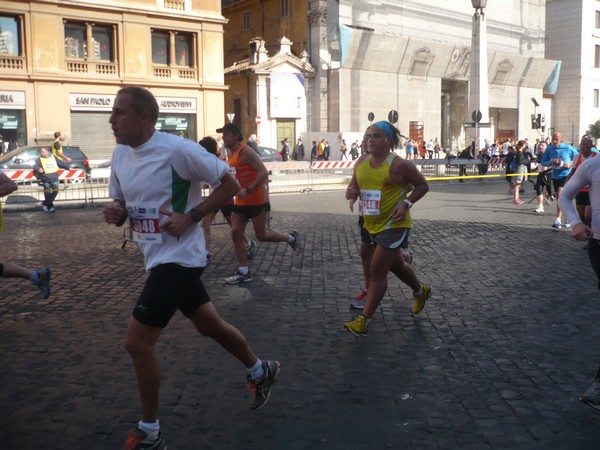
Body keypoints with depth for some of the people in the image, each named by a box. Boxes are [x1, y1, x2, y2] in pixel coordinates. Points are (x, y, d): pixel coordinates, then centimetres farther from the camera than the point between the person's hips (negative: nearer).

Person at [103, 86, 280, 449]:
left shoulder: (177, 150, -19)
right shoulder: (120, 155, 4)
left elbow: (230, 184, -14)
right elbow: (123, 206, 15)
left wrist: (190, 216, -21)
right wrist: (114, 212, -9)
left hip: (179, 257, -8)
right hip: (158, 257, 8)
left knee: (138, 342, -7)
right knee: (210, 325, 20)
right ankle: (261, 371, 43)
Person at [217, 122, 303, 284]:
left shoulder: (246, 152, -18)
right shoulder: (231, 154, 10)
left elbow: (263, 172, -25)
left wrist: (248, 190, -30)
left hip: (257, 200, -8)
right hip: (241, 201, 9)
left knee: (261, 236, 1)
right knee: (235, 233, 1)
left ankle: (292, 238, 25)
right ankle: (243, 272, 8)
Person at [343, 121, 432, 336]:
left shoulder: (399, 165, -15)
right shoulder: (361, 164, 3)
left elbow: (423, 185, -7)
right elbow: (354, 187, 14)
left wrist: (406, 203, -21)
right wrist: (351, 193, -10)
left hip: (394, 225, -8)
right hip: (373, 225, 8)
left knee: (377, 271, -9)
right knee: (396, 265, 24)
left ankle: (363, 320, -3)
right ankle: (421, 291, 50)